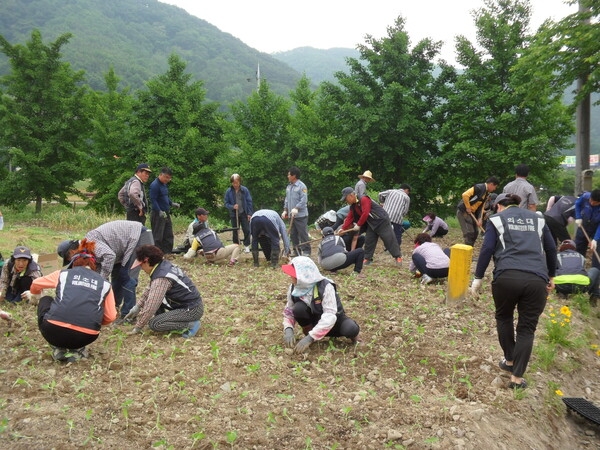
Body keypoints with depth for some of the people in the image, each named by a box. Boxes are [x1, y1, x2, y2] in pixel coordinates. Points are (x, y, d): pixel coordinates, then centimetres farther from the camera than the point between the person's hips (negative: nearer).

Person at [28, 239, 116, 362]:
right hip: (86, 337, 2)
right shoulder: (104, 283, 16)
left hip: (55, 331, -1)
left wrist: (34, 295, 59)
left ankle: (58, 349, 21)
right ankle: (76, 350, 13)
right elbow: (110, 317, 13)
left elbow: (36, 284, 35)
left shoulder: (64, 273, 17)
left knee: (45, 300, 31)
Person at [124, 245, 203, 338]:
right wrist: (137, 307, 20)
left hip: (192, 310, -9)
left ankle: (191, 324, -11)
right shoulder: (164, 264, 3)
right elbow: (149, 289, 18)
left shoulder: (161, 279, -25)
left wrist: (138, 328, -10)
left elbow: (150, 307, -22)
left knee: (154, 324, -14)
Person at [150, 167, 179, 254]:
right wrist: (159, 212, -27)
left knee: (169, 236, 13)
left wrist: (172, 204, 10)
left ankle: (167, 253, 21)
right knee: (158, 237, -3)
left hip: (166, 214, 9)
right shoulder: (155, 185, -15)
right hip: (158, 215, -9)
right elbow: (153, 200, -20)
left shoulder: (164, 184, 14)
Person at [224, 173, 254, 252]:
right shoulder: (228, 191, -5)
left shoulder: (244, 190, -7)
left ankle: (246, 246, 9)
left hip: (244, 213, -1)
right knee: (235, 231, 9)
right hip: (234, 214, 1)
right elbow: (226, 203, 2)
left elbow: (249, 202, -1)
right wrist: (232, 207, -18)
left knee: (246, 230, -3)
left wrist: (249, 213, -4)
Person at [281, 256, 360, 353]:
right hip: (313, 319, 3)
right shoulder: (293, 288, -15)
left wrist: (310, 338, -42)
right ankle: (307, 331, -2)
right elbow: (289, 311, -4)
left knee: (351, 329, -35)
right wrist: (288, 329, -25)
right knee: (298, 308, -29)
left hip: (333, 319, -3)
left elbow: (329, 317, -35)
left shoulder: (325, 287, -30)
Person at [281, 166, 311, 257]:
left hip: (301, 215, -8)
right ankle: (297, 251, 20)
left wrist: (296, 208, -27)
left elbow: (304, 200, -16)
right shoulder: (288, 187, 14)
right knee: (293, 234, 11)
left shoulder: (302, 186, -9)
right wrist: (285, 210, 9)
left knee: (303, 234, -5)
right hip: (291, 215, 8)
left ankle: (306, 252, 1)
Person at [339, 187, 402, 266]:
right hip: (371, 224, 9)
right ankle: (367, 258, 15)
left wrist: (358, 225, -16)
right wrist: (343, 229, -4)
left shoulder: (364, 199, -20)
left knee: (389, 239, -6)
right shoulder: (353, 207, 8)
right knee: (368, 240, 7)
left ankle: (397, 257, 2)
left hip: (382, 221, -9)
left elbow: (365, 214, -24)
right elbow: (349, 218, 6)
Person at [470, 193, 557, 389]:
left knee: (504, 317, 24)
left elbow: (487, 249, 3)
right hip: (537, 280, 2)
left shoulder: (497, 219, 13)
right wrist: (551, 276, 32)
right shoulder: (537, 219, 23)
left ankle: (509, 361, 34)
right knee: (527, 328, 9)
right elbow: (551, 249, 22)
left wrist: (478, 278, 6)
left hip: (507, 277, -2)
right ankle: (517, 378, 8)